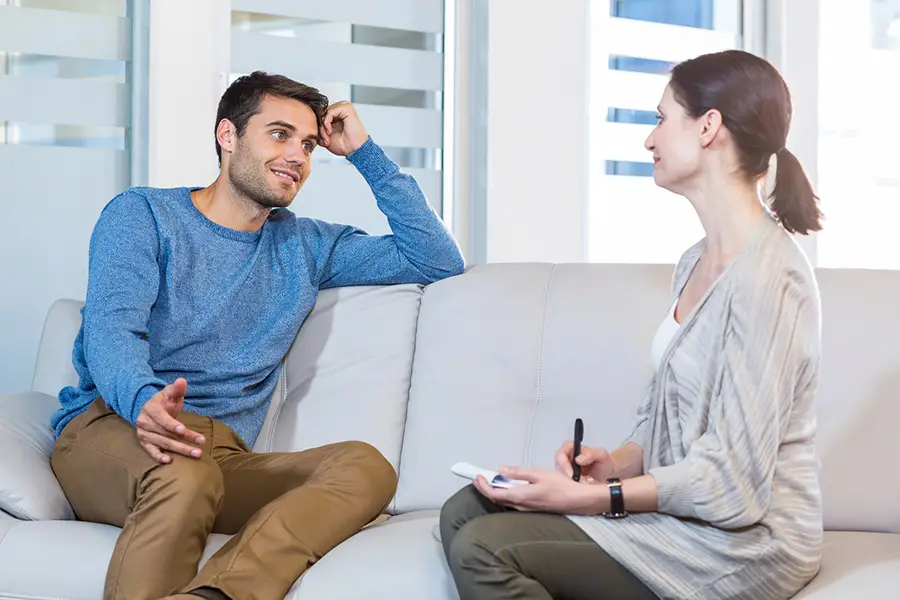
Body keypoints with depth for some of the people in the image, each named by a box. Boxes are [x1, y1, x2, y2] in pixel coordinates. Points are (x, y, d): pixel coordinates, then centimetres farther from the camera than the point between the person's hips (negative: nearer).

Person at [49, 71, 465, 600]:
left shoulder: (306, 246, 24)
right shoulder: (142, 215, 9)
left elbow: (440, 261, 23)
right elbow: (111, 328, -9)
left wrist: (365, 154, 18)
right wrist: (144, 401, -33)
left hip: (225, 455, 5)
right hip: (110, 430, -4)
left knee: (366, 466, -27)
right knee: (185, 473, -41)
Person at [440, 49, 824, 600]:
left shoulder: (768, 275, -19)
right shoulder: (697, 262, 13)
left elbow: (733, 480, -22)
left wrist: (589, 498, -20)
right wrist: (617, 462, -3)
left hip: (743, 543, -9)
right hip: (682, 510, 9)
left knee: (482, 550, -20)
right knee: (465, 511, 0)